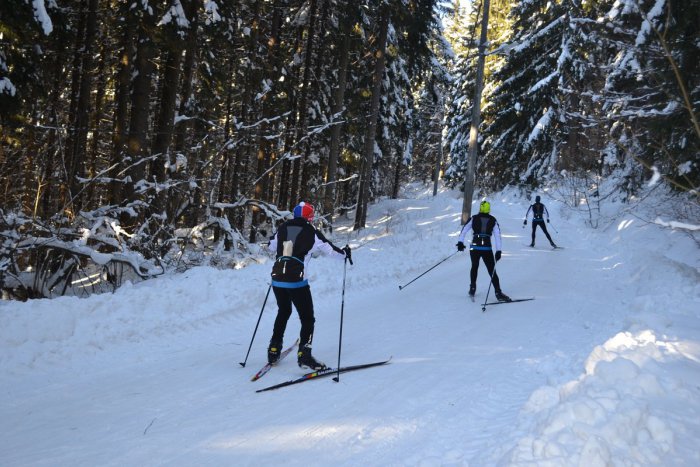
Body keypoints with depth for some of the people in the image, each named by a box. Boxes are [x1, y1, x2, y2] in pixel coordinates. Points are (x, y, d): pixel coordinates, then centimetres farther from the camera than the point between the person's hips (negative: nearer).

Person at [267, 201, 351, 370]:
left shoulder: (283, 228, 12)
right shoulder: (311, 232, -1)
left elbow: (271, 246, 27)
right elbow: (329, 249, 2)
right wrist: (345, 253, 21)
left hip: (277, 278, 5)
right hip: (296, 280, -5)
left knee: (283, 312, 27)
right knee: (307, 318, 6)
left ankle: (274, 350, 28)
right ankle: (304, 354, -7)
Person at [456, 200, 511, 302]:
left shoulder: (473, 218, 5)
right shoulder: (493, 220, 6)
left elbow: (464, 230, 2)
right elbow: (497, 235, 2)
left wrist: (460, 242, 6)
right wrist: (498, 251, 2)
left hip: (474, 247, 1)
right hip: (487, 249, -1)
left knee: (474, 267, 23)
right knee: (492, 271, 4)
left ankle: (472, 289, 24)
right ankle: (498, 293, -3)